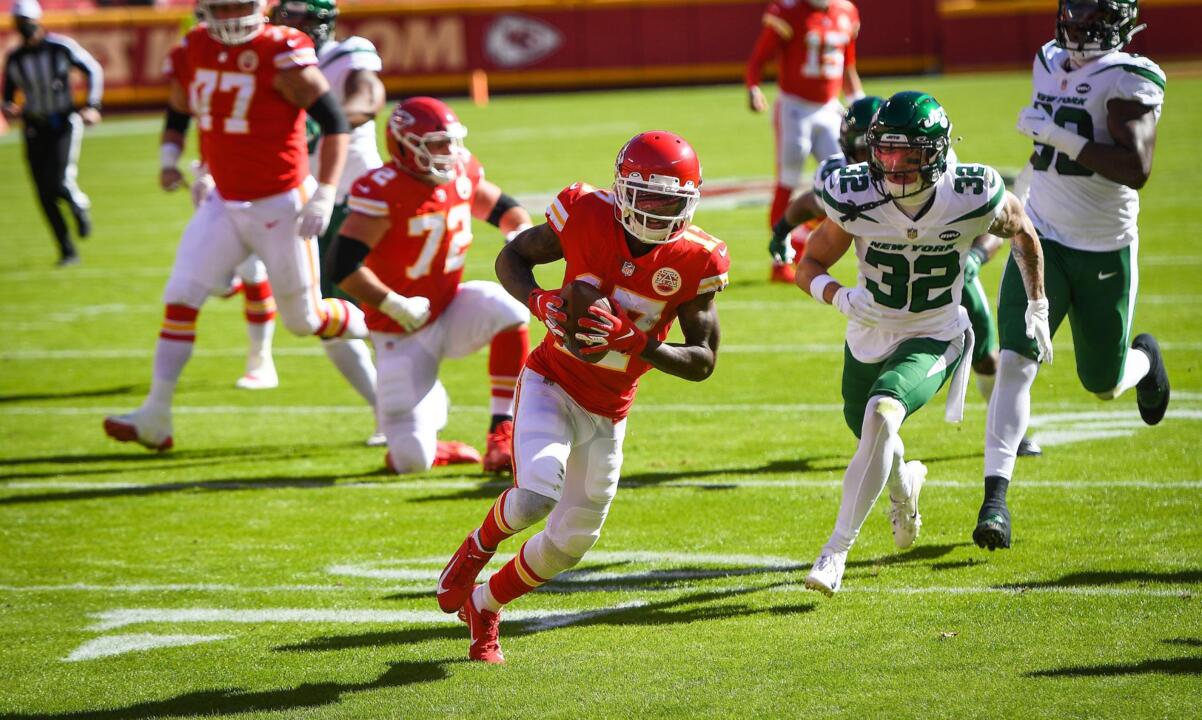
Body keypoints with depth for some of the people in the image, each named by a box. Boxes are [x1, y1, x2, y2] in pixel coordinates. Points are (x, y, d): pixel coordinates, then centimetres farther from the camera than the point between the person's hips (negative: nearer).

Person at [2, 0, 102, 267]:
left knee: (59, 183, -20)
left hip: (63, 124, -3)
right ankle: (68, 251, 13)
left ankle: (80, 206, 17)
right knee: (45, 195, 0)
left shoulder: (61, 47, -7)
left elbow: (93, 70, 3)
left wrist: (93, 106, -5)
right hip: (35, 130, 3)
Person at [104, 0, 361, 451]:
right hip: (224, 204, 5)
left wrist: (325, 195, -20)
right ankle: (155, 417, -5)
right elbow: (178, 114, 18)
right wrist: (168, 156, -1)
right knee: (180, 298, -7)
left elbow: (334, 123, -15)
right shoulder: (192, 53, 0)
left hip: (281, 206, -5)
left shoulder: (282, 55, -18)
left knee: (305, 319, 6)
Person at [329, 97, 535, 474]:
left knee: (508, 308, -29)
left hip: (450, 311, 5)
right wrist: (395, 305, -23)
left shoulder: (461, 173, -3)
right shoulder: (384, 192, -23)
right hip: (403, 332, -5)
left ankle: (502, 435, -17)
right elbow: (342, 266, -28)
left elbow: (504, 208, 16)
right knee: (412, 460, -13)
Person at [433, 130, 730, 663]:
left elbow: (703, 361, -12)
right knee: (538, 494, -28)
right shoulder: (586, 217, -16)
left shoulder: (695, 261, -14)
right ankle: (479, 546, 7)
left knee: (570, 542, 9)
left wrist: (634, 341, -29)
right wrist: (540, 301, -22)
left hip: (607, 412, 3)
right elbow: (511, 257, 0)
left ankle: (483, 605, 35)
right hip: (552, 384, -3)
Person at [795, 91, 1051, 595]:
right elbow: (808, 267, -11)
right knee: (870, 434, 23)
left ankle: (836, 551, -22)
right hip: (868, 337, 3)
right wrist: (840, 297, -32)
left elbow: (1021, 232, -1)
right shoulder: (855, 198, -22)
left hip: (934, 339, -3)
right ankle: (904, 486, 63)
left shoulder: (972, 199, -23)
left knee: (882, 415, -29)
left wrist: (1038, 307, 5)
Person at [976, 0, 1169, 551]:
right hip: (1042, 238, 4)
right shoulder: (1049, 63, 5)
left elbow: (1136, 169, -28)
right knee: (1015, 361, -15)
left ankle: (1143, 358, 48)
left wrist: (1060, 137, -29)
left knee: (1103, 384, 12)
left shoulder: (1126, 79, -16)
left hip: (1106, 252, -4)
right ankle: (996, 496, -17)